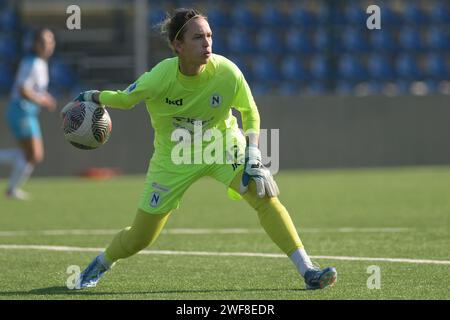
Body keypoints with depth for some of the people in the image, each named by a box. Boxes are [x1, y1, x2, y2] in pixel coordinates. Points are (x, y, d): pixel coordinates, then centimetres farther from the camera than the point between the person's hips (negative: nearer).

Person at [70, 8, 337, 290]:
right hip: (173, 158, -1)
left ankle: (308, 271, -21)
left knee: (265, 195, -25)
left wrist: (253, 158, -16)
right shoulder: (158, 79, -29)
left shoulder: (227, 72, -25)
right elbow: (124, 99, -6)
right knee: (138, 239, 5)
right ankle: (101, 264, 40)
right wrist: (90, 98, -1)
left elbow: (250, 113, -8)